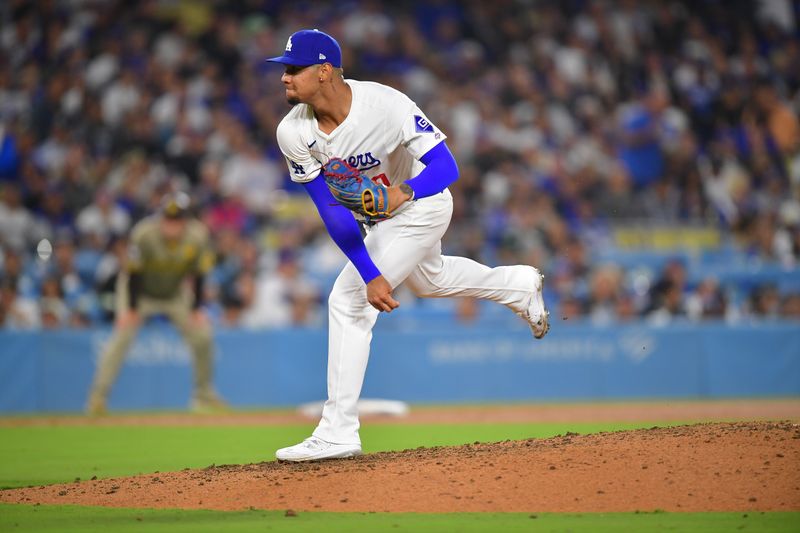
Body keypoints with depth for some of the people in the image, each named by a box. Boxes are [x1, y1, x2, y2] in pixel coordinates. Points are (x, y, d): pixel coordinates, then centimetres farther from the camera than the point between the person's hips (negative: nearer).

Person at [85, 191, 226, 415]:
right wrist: (131, 309, -22)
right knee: (121, 336, -20)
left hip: (177, 294, 3)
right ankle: (98, 396, -17)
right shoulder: (144, 234, -32)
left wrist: (196, 309, -13)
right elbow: (133, 273, -22)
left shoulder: (197, 236, -24)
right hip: (140, 292, -3)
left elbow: (197, 275, -11)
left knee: (202, 336, -4)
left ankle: (204, 394, 15)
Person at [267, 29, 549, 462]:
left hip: (420, 204, -7)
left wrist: (405, 193, -54)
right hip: (376, 213, 7)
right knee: (428, 280, 31)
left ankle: (338, 433, -12)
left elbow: (446, 167, -33)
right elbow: (331, 210, -21)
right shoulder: (293, 132, -22)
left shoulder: (387, 106, -35)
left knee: (346, 301, -16)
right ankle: (520, 286, 58)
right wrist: (370, 275, -29)